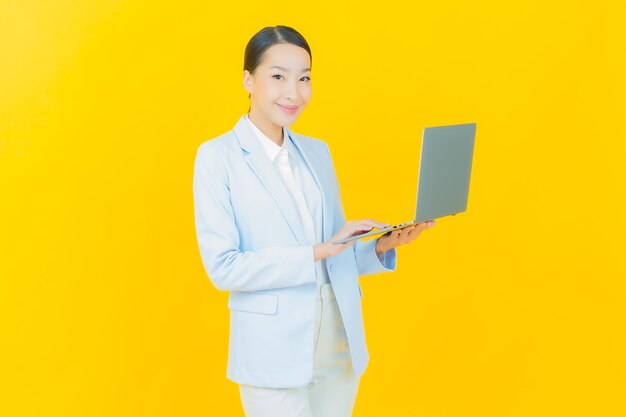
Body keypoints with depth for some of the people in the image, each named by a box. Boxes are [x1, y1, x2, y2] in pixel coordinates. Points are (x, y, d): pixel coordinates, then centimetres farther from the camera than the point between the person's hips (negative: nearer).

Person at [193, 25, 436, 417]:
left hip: (340, 344, 5)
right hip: (273, 352, -5)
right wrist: (317, 251, -20)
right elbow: (222, 266, -14)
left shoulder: (317, 151, 10)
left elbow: (337, 255, 12)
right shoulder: (218, 156, -6)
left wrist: (380, 245, -7)